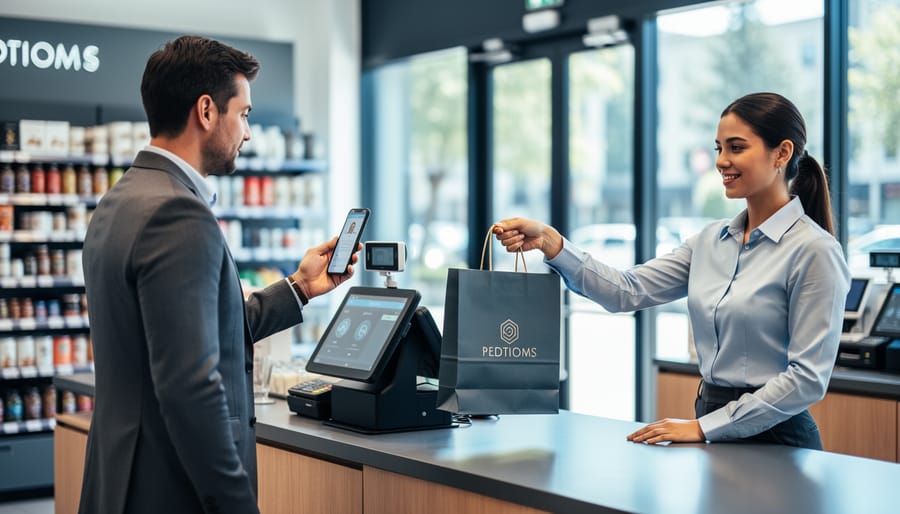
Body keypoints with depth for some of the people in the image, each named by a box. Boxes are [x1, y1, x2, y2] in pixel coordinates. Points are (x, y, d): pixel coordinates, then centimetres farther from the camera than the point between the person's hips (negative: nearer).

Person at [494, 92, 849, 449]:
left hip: (775, 440, -6)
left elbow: (808, 377, -16)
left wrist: (704, 427, -16)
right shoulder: (712, 240, 8)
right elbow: (629, 291, -1)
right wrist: (550, 242, -14)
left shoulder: (814, 249, -12)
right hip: (715, 432, 6)